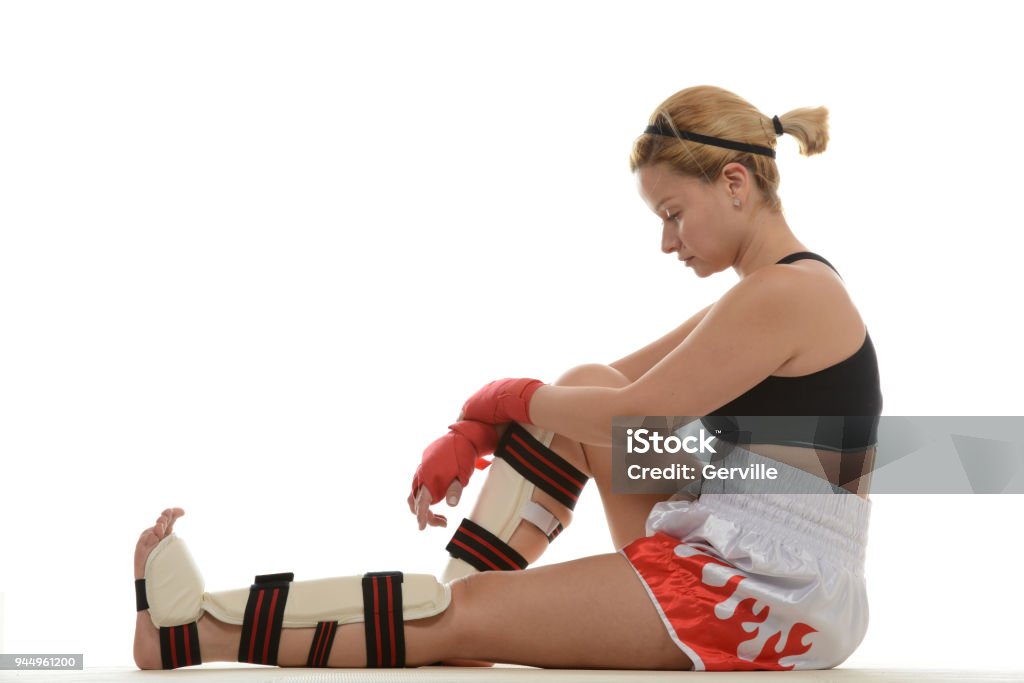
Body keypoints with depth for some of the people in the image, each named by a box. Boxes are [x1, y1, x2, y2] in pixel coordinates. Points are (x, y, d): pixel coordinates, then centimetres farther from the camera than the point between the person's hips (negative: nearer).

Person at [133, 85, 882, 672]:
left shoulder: (783, 294, -16)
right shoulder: (784, 288, 15)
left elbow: (629, 415, -16)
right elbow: (612, 389, 14)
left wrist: (510, 398, 1)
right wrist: (470, 433, 4)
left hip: (775, 600, -9)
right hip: (739, 567, 9)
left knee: (466, 618, -9)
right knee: (586, 384, 9)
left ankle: (193, 638, -3)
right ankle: (471, 577, 5)